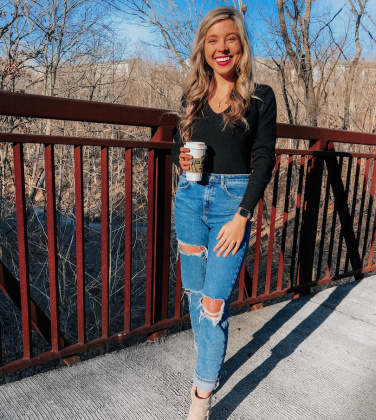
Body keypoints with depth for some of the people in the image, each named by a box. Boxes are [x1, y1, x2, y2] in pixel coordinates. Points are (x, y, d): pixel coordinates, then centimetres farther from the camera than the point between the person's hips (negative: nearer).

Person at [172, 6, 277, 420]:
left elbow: (263, 160, -5)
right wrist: (180, 158, -7)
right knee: (195, 293, 13)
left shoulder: (260, 97, 0)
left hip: (233, 202, -4)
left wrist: (242, 216, -13)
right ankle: (207, 365, 37)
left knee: (214, 302, -8)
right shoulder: (192, 96, 10)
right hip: (190, 199, 4)